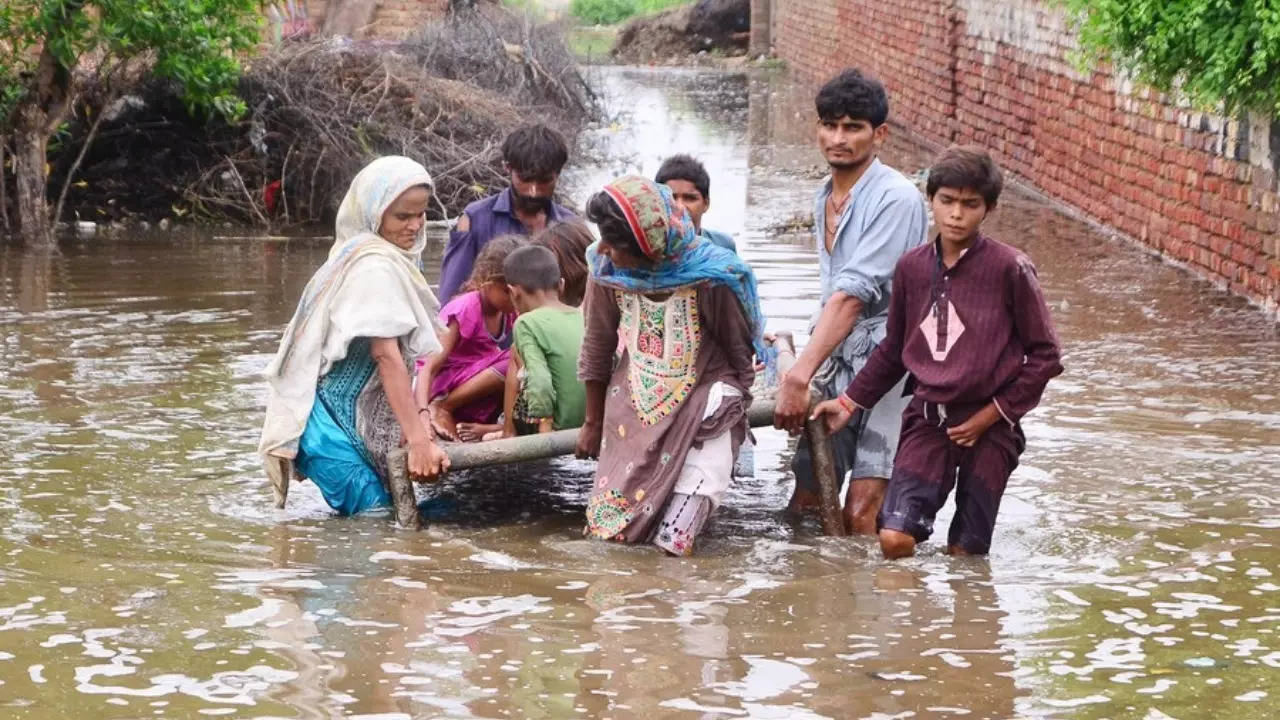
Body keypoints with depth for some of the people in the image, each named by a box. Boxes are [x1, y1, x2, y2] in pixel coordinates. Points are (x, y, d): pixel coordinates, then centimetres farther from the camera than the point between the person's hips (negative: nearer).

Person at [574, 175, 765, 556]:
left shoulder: (709, 277, -23)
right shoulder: (606, 270, -14)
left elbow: (738, 351, -6)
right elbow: (597, 348, 1)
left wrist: (735, 406, 6)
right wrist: (593, 422, 10)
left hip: (701, 406, -4)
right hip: (634, 404, 4)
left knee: (673, 541, -16)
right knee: (610, 526, 2)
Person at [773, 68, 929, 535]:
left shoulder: (896, 199, -15)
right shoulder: (826, 198, 13)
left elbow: (853, 296, -24)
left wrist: (800, 376, -29)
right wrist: (805, 369, 20)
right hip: (835, 364, 8)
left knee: (859, 517, -15)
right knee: (804, 505, 7)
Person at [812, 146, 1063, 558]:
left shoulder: (1009, 269, -9)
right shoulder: (912, 268, 4)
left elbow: (1044, 356, -3)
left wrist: (995, 413, -6)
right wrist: (849, 402, 15)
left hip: (987, 427, -3)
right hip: (928, 420, 3)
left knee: (964, 555, -1)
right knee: (894, 539, -12)